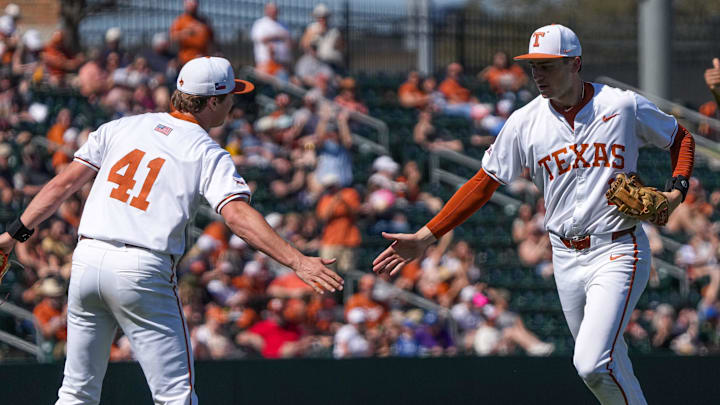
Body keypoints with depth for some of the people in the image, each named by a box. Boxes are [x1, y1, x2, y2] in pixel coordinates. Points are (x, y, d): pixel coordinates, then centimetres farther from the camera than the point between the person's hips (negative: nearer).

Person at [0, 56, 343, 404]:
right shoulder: (208, 154, 0)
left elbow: (65, 183, 11)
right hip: (143, 271, -5)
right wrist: (297, 261, -21)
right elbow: (237, 215, -15)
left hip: (86, 261, 5)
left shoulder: (121, 127, 14)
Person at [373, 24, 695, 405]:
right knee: (607, 363, 10)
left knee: (592, 364, -20)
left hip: (617, 251, -5)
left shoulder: (625, 107, -6)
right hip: (566, 256, 5)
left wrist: (676, 191, -10)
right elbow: (483, 183, 4)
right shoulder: (525, 123, 1)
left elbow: (681, 138, 9)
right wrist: (426, 236, -2)